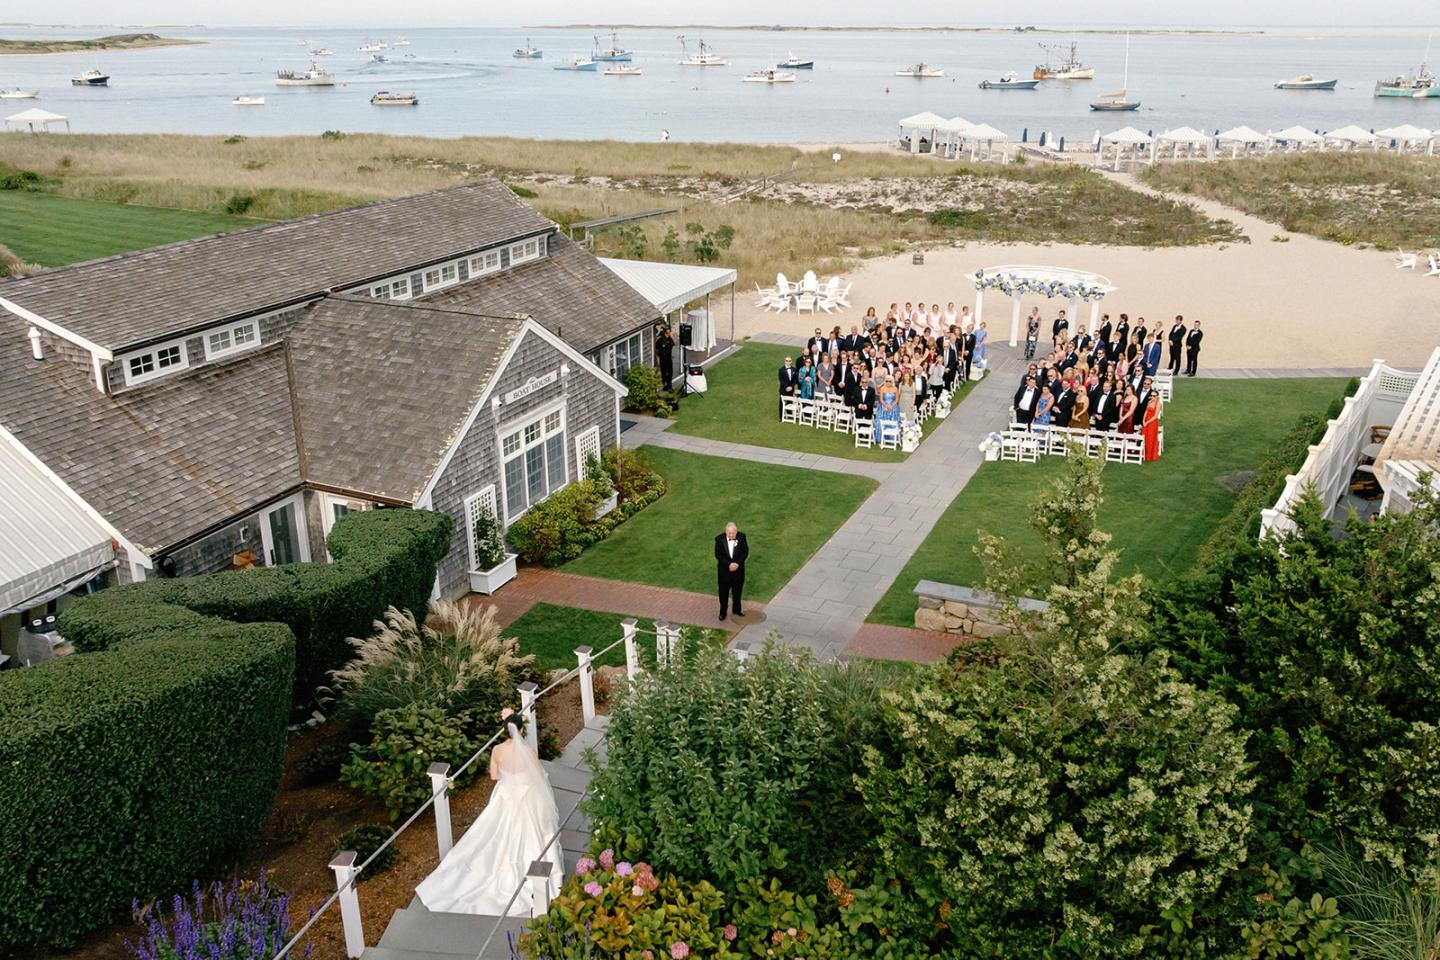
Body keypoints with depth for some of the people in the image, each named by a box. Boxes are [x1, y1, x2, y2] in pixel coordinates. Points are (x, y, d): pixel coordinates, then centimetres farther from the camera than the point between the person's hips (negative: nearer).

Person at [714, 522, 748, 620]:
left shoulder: (741, 537, -14)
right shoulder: (719, 539, -17)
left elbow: (745, 552, -7)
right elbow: (718, 555, -14)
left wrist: (738, 563, -19)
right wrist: (729, 564, -23)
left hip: (738, 568, 1)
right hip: (724, 570, -1)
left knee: (737, 590, 17)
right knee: (723, 591, 11)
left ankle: (736, 609, 37)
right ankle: (722, 612, 27)